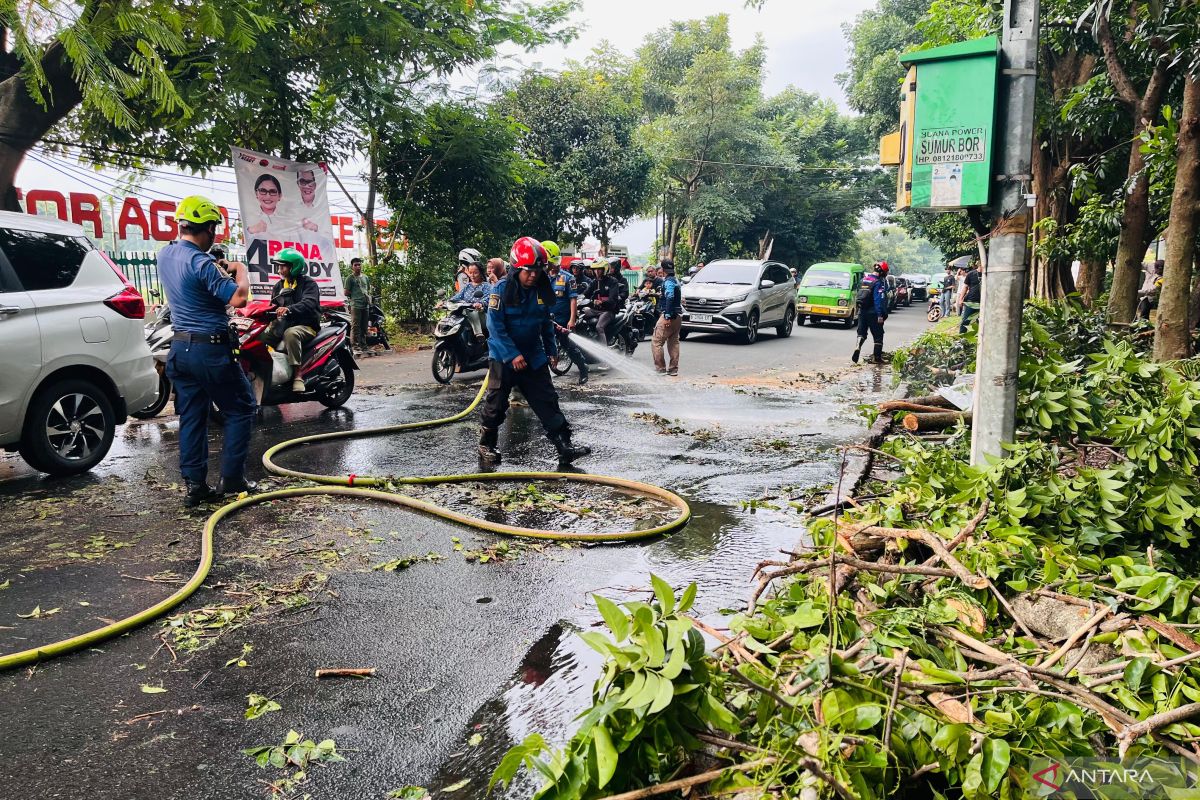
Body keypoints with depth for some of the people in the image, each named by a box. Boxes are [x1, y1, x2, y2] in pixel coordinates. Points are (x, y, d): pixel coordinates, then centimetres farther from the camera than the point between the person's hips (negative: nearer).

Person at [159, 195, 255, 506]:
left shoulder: (165, 255, 7)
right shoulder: (202, 263, -20)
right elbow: (238, 298, -25)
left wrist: (220, 271, 21)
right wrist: (241, 269, -8)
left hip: (180, 348, 8)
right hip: (210, 349, -8)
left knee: (191, 418, 11)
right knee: (240, 410, 6)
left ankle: (194, 484, 13)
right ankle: (231, 478, 6)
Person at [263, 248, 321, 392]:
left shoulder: (308, 283, -3)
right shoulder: (279, 286, 19)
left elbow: (309, 303, -22)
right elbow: (274, 306, 18)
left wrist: (288, 309, -39)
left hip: (305, 326, -7)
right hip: (283, 325, 7)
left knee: (291, 334, -39)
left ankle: (298, 376, -40)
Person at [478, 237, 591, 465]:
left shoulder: (542, 291, 2)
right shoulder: (503, 290, -15)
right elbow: (495, 326, -18)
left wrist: (552, 350, 16)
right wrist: (513, 355, -22)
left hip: (534, 357, 5)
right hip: (503, 357, -4)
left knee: (548, 402, 2)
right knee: (496, 403, 4)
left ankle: (565, 446, 4)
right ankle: (486, 445, 21)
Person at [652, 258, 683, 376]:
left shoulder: (668, 282, -12)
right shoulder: (676, 281, 17)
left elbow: (670, 298, -25)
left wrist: (667, 316, -28)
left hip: (670, 315, -10)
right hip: (678, 316, 10)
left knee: (656, 342, -7)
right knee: (674, 342, 12)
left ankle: (660, 368, -8)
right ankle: (673, 369, 13)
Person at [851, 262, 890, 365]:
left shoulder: (865, 278, 7)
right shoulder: (879, 283, -14)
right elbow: (878, 300, -19)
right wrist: (880, 315, -20)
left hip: (862, 311, 6)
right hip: (873, 313, -6)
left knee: (861, 333, 12)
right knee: (878, 335, 6)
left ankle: (858, 346, -16)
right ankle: (877, 357, 9)